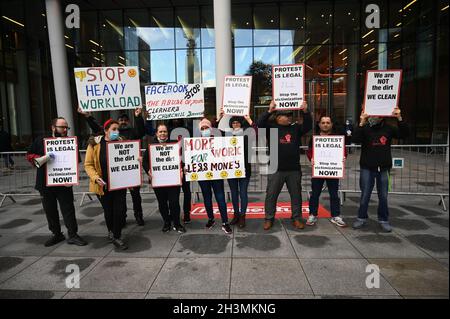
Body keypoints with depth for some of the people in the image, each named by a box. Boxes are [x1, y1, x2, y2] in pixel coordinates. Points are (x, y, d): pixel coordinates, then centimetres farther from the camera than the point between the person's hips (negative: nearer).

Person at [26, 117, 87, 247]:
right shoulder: (41, 141, 2)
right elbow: (29, 155, 5)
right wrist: (41, 159, -16)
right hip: (45, 183, 2)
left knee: (68, 209, 0)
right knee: (50, 211, 12)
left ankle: (72, 235, 10)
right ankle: (56, 234, 28)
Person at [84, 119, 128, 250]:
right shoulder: (94, 144, -6)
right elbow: (88, 164, -5)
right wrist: (96, 178, -19)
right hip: (103, 185, -1)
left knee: (120, 210, -2)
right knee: (108, 211, 15)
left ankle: (116, 236, 16)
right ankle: (111, 232, 41)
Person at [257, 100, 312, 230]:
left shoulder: (296, 128, 8)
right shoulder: (272, 128, 0)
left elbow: (308, 126, -3)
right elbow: (260, 124, -13)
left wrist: (305, 112, -17)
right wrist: (269, 111, -24)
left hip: (294, 169, 3)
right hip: (276, 169, -2)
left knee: (296, 195, 11)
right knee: (271, 195, 4)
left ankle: (297, 218, 25)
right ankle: (269, 219, 18)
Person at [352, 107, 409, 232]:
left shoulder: (388, 128, 4)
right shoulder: (365, 128, -3)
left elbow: (404, 134, -4)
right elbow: (355, 139, -17)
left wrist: (399, 119, -17)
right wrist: (361, 124, -27)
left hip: (384, 168, 2)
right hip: (367, 167, -2)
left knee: (383, 196, 9)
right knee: (365, 195, 5)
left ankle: (383, 220, 22)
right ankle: (362, 218, 18)